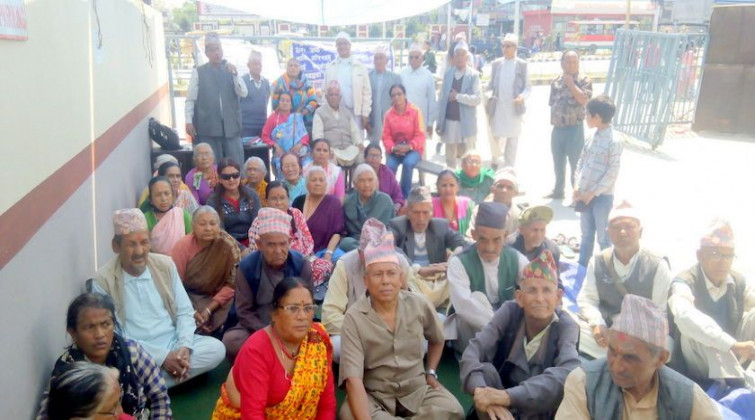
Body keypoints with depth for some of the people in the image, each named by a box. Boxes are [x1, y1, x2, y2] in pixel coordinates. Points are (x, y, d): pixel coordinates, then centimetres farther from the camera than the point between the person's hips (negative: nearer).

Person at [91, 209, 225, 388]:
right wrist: (161, 357, -19)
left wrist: (184, 346, -14)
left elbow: (185, 312, 7)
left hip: (174, 343, 6)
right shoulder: (103, 281, -8)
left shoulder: (165, 265, 5)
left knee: (216, 348, -20)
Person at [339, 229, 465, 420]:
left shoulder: (420, 305, -5)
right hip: (373, 394, -3)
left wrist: (430, 372, 11)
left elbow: (437, 340, 19)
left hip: (417, 388, 3)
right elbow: (353, 379, -24)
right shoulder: (354, 317, -16)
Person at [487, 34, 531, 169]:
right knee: (495, 136, 6)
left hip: (514, 108, -2)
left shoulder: (522, 64, -1)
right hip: (497, 107, 2)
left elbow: (527, 87, 0)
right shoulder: (496, 63, 6)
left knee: (512, 140, 6)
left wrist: (522, 97, -20)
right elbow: (491, 84, 10)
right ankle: (497, 160, 31)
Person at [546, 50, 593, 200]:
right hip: (557, 128, 5)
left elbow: (584, 100, -21)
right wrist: (552, 121, 12)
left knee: (576, 164, 1)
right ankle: (558, 190, 31)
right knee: (558, 162, 16)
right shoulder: (555, 82, 8)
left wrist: (571, 84, -17)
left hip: (574, 129, -5)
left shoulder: (584, 80, -5)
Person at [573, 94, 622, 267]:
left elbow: (612, 173, -18)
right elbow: (581, 160, 10)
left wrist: (593, 192, -15)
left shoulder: (614, 142, -18)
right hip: (585, 194, 7)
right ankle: (581, 267, 31)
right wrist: (577, 186, 0)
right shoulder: (593, 137, 6)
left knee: (603, 237, 6)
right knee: (586, 234, 18)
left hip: (602, 196, -7)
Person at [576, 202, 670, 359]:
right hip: (605, 331, 3)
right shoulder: (598, 262, 4)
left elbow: (661, 313, -7)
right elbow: (587, 298, 4)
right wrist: (596, 323, -15)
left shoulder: (658, 266, -5)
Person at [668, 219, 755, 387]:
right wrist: (734, 345, -48)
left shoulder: (740, 282, -2)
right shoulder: (684, 283, -20)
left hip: (730, 357, 5)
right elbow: (684, 316, -41)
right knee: (695, 331, -34)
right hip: (696, 366, -5)